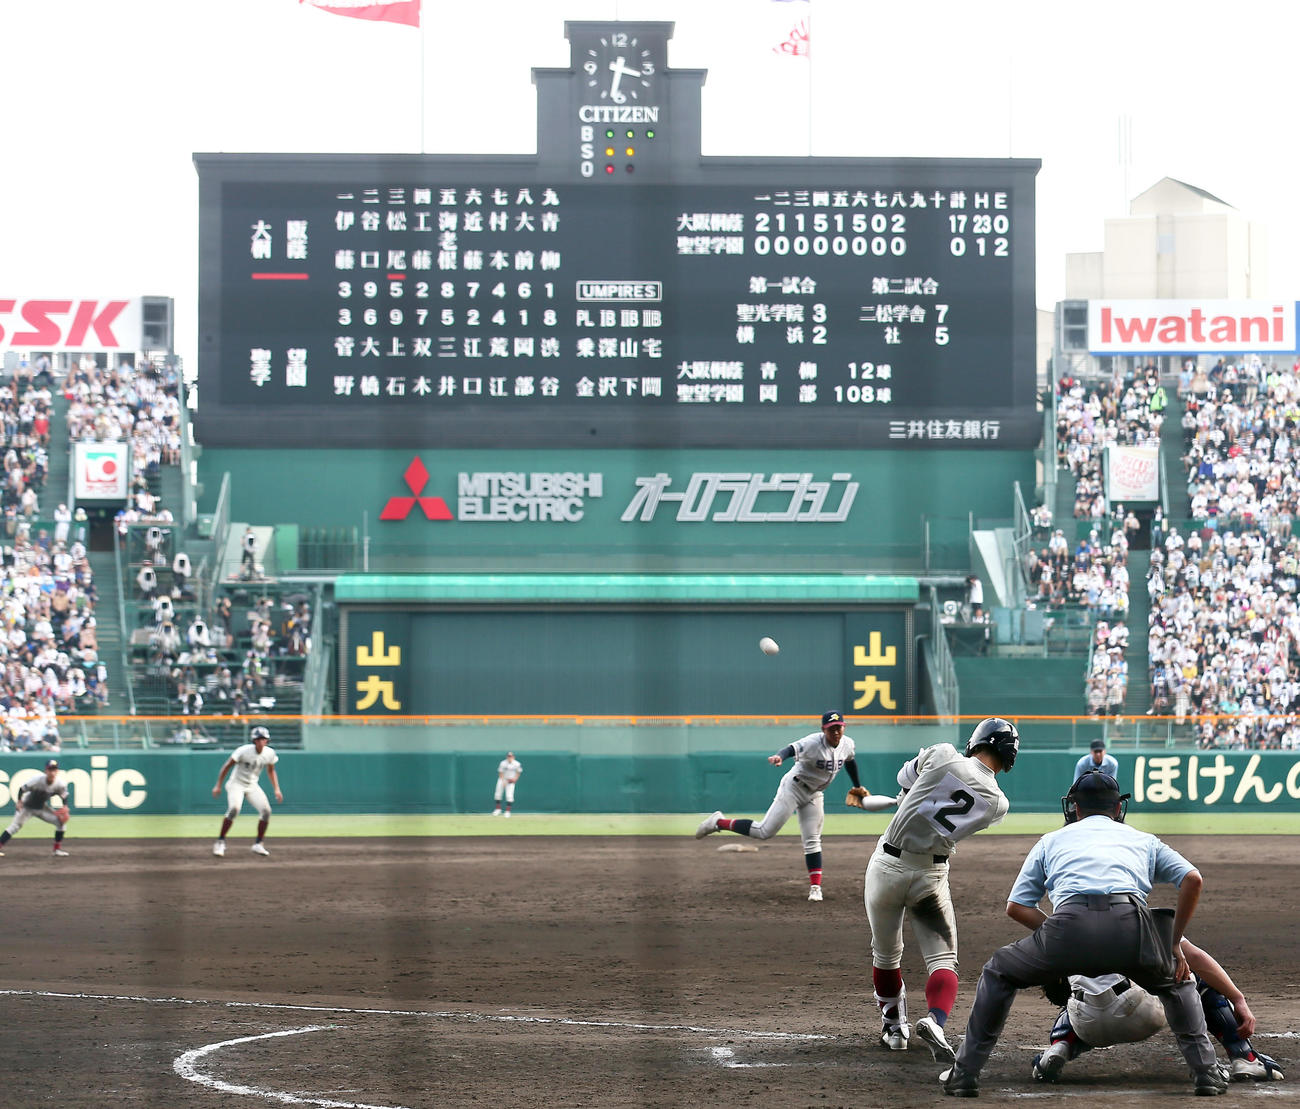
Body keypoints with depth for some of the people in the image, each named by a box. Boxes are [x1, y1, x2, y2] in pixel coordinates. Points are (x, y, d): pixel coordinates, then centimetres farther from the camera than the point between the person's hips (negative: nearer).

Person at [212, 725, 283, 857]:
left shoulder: (269, 753, -6)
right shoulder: (244, 751, -20)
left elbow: (271, 771, 13)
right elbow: (227, 766, -13)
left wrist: (276, 789, 4)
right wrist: (218, 786, -14)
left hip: (252, 786, 5)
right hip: (237, 783, -5)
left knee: (266, 810, -10)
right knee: (234, 809, -27)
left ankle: (258, 845, 5)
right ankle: (220, 842, -14)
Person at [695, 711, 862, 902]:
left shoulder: (847, 744, -3)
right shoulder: (813, 743, -26)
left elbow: (850, 761, 20)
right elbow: (793, 749, -43)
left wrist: (858, 786, 31)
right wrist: (780, 756, -66)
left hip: (814, 796, 6)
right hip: (793, 788, -6)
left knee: (813, 841, 6)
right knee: (765, 831, -12)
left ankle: (815, 886, 9)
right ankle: (719, 823, 0)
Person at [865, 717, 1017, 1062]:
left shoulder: (942, 754, -8)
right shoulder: (997, 803, -4)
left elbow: (905, 778, 10)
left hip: (887, 866, 1)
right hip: (932, 875, -1)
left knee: (886, 954, 17)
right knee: (943, 959, 2)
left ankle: (894, 1028, 27)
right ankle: (935, 1020, -24)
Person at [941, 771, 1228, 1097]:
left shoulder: (1052, 840, 33)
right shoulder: (1143, 840, 34)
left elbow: (1016, 907, 25)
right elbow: (1193, 879, 18)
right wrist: (1175, 944, 23)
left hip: (1071, 922, -1)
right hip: (1131, 923, 1)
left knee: (999, 973, 26)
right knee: (1176, 981, 33)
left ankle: (965, 1073, 19)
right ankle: (1206, 1072, 20)